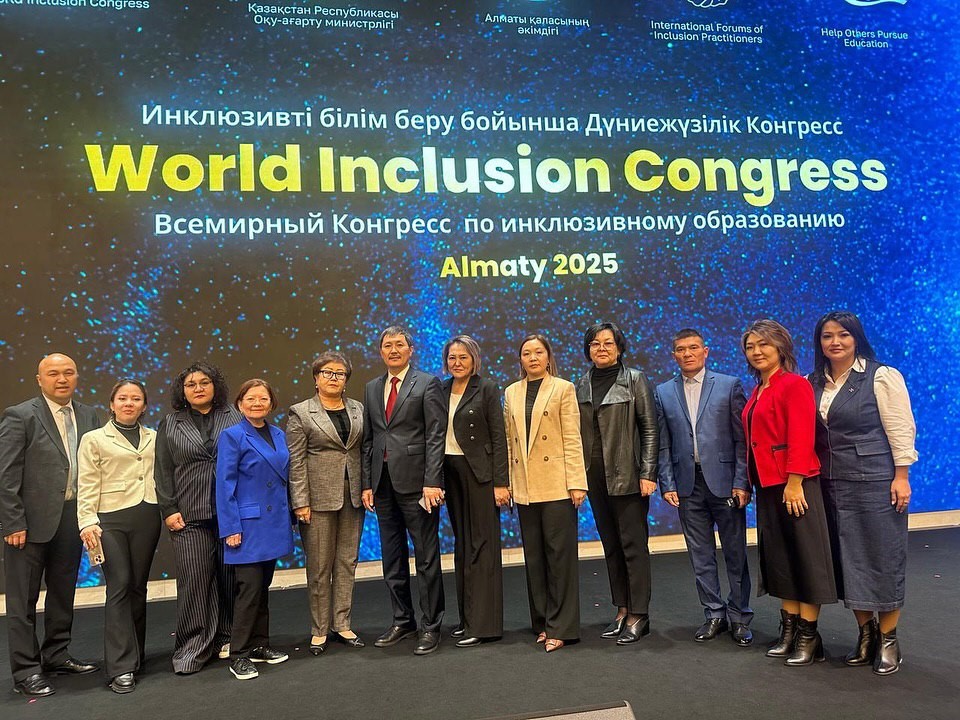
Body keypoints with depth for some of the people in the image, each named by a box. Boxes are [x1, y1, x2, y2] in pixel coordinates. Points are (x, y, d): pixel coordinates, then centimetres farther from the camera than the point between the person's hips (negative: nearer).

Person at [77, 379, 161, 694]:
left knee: (138, 586, 9)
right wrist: (87, 522, -10)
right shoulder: (94, 439, 4)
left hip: (147, 518, 3)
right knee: (119, 586, -7)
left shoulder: (153, 438, 12)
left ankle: (134, 653, 23)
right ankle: (121, 667, -2)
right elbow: (87, 486, -1)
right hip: (111, 519, -3)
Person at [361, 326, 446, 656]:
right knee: (392, 557, 13)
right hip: (383, 483, 6)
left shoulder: (427, 384, -3)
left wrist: (432, 482, -16)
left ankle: (430, 626, 15)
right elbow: (368, 439, 13)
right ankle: (402, 620, 27)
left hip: (416, 481, -5)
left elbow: (436, 437, -9)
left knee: (426, 557, 2)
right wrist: (367, 483, 7)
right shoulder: (372, 388, 14)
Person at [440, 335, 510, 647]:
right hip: (450, 472, 6)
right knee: (461, 544, 12)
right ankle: (467, 617, 23)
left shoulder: (487, 389, -5)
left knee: (481, 544, -2)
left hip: (479, 472, -5)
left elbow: (498, 437, -8)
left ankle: (483, 623, 6)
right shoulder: (441, 390, 9)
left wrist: (501, 483, -13)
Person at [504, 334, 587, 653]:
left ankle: (561, 627, 10)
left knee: (560, 554, 0)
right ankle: (543, 622, 23)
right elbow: (508, 441, 12)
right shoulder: (512, 393, 12)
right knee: (534, 556, 10)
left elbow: (572, 439, -5)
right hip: (525, 487, 4)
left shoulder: (563, 389, 0)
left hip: (556, 484, -4)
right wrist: (506, 481, 7)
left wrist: (576, 482, -10)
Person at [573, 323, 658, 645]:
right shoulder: (581, 385, 10)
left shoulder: (635, 380, -3)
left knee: (633, 544, -1)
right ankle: (622, 610, 22)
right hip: (595, 477, 5)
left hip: (627, 476, -5)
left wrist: (648, 473, -12)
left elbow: (650, 428, -6)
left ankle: (638, 616, 9)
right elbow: (577, 432, 11)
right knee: (611, 545, 11)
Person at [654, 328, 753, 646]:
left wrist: (742, 483, -9)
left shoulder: (729, 385, 0)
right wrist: (667, 484, 1)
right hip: (688, 485, 3)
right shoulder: (664, 393, 8)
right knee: (701, 556, 10)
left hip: (724, 481, -2)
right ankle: (714, 614, 24)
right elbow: (663, 445, 8)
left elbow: (742, 438, -3)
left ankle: (739, 617, 21)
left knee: (735, 553, 6)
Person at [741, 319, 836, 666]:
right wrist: (751, 482, 11)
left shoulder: (794, 384, -11)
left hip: (794, 484, -8)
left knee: (805, 556, 2)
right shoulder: (757, 392, 13)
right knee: (779, 557, 14)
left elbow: (801, 438, -17)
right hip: (767, 485, 9)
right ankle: (789, 628, 25)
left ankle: (809, 635, 13)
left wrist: (794, 483, -21)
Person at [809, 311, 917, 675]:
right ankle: (865, 633, 25)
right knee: (847, 560, 10)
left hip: (875, 482, -5)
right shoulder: (814, 383, 8)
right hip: (833, 486, 5)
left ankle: (888, 639, 18)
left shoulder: (882, 377, -5)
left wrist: (901, 477, -11)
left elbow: (901, 429, -8)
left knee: (882, 558, 3)